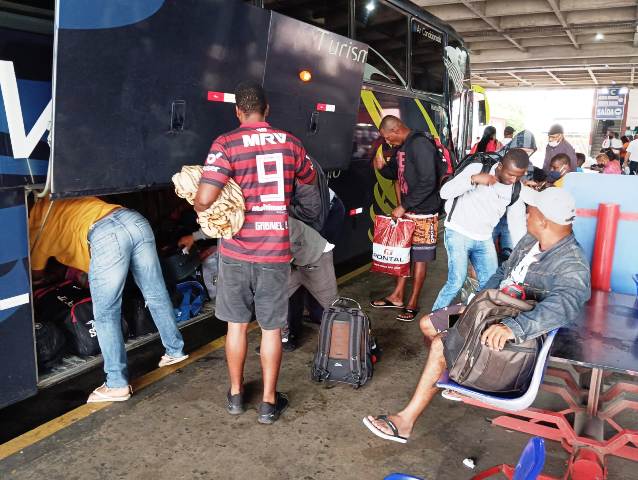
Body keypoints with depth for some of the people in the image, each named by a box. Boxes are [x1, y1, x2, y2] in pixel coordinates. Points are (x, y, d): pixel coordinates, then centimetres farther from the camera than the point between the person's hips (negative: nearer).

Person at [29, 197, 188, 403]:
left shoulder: (38, 214, 23)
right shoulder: (65, 203, 39)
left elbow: (35, 274, 30)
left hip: (106, 236, -7)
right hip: (136, 221, 7)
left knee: (105, 314, 3)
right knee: (156, 296, 18)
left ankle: (117, 385, 5)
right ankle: (175, 350, 33)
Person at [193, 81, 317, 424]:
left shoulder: (226, 144, -8)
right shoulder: (289, 142, 2)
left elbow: (204, 200, -18)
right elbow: (310, 180, 21)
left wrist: (199, 208, 5)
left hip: (236, 249, -1)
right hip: (276, 251, 1)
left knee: (237, 323, 16)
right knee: (271, 328, 11)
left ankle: (236, 394, 31)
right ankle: (269, 402, 22)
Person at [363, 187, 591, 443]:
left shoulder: (572, 265, -24)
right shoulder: (531, 240, 5)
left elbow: (563, 304, -42)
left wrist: (513, 327, -57)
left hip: (518, 334, -9)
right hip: (493, 310, 9)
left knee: (441, 344, -24)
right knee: (427, 324, 9)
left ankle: (405, 422, -13)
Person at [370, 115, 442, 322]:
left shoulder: (420, 145, -20)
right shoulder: (402, 147, 8)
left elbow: (428, 183, -26)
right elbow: (395, 173, 21)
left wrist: (403, 207, -21)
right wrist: (382, 166, -2)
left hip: (423, 213, -9)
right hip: (407, 211, 9)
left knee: (419, 257, 3)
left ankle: (413, 304, 14)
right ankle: (397, 297, 26)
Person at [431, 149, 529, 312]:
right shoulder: (477, 169, -16)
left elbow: (518, 225, 2)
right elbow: (445, 192, -24)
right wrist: (473, 179, -37)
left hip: (484, 239, 6)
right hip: (459, 234, -5)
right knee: (457, 282, -14)